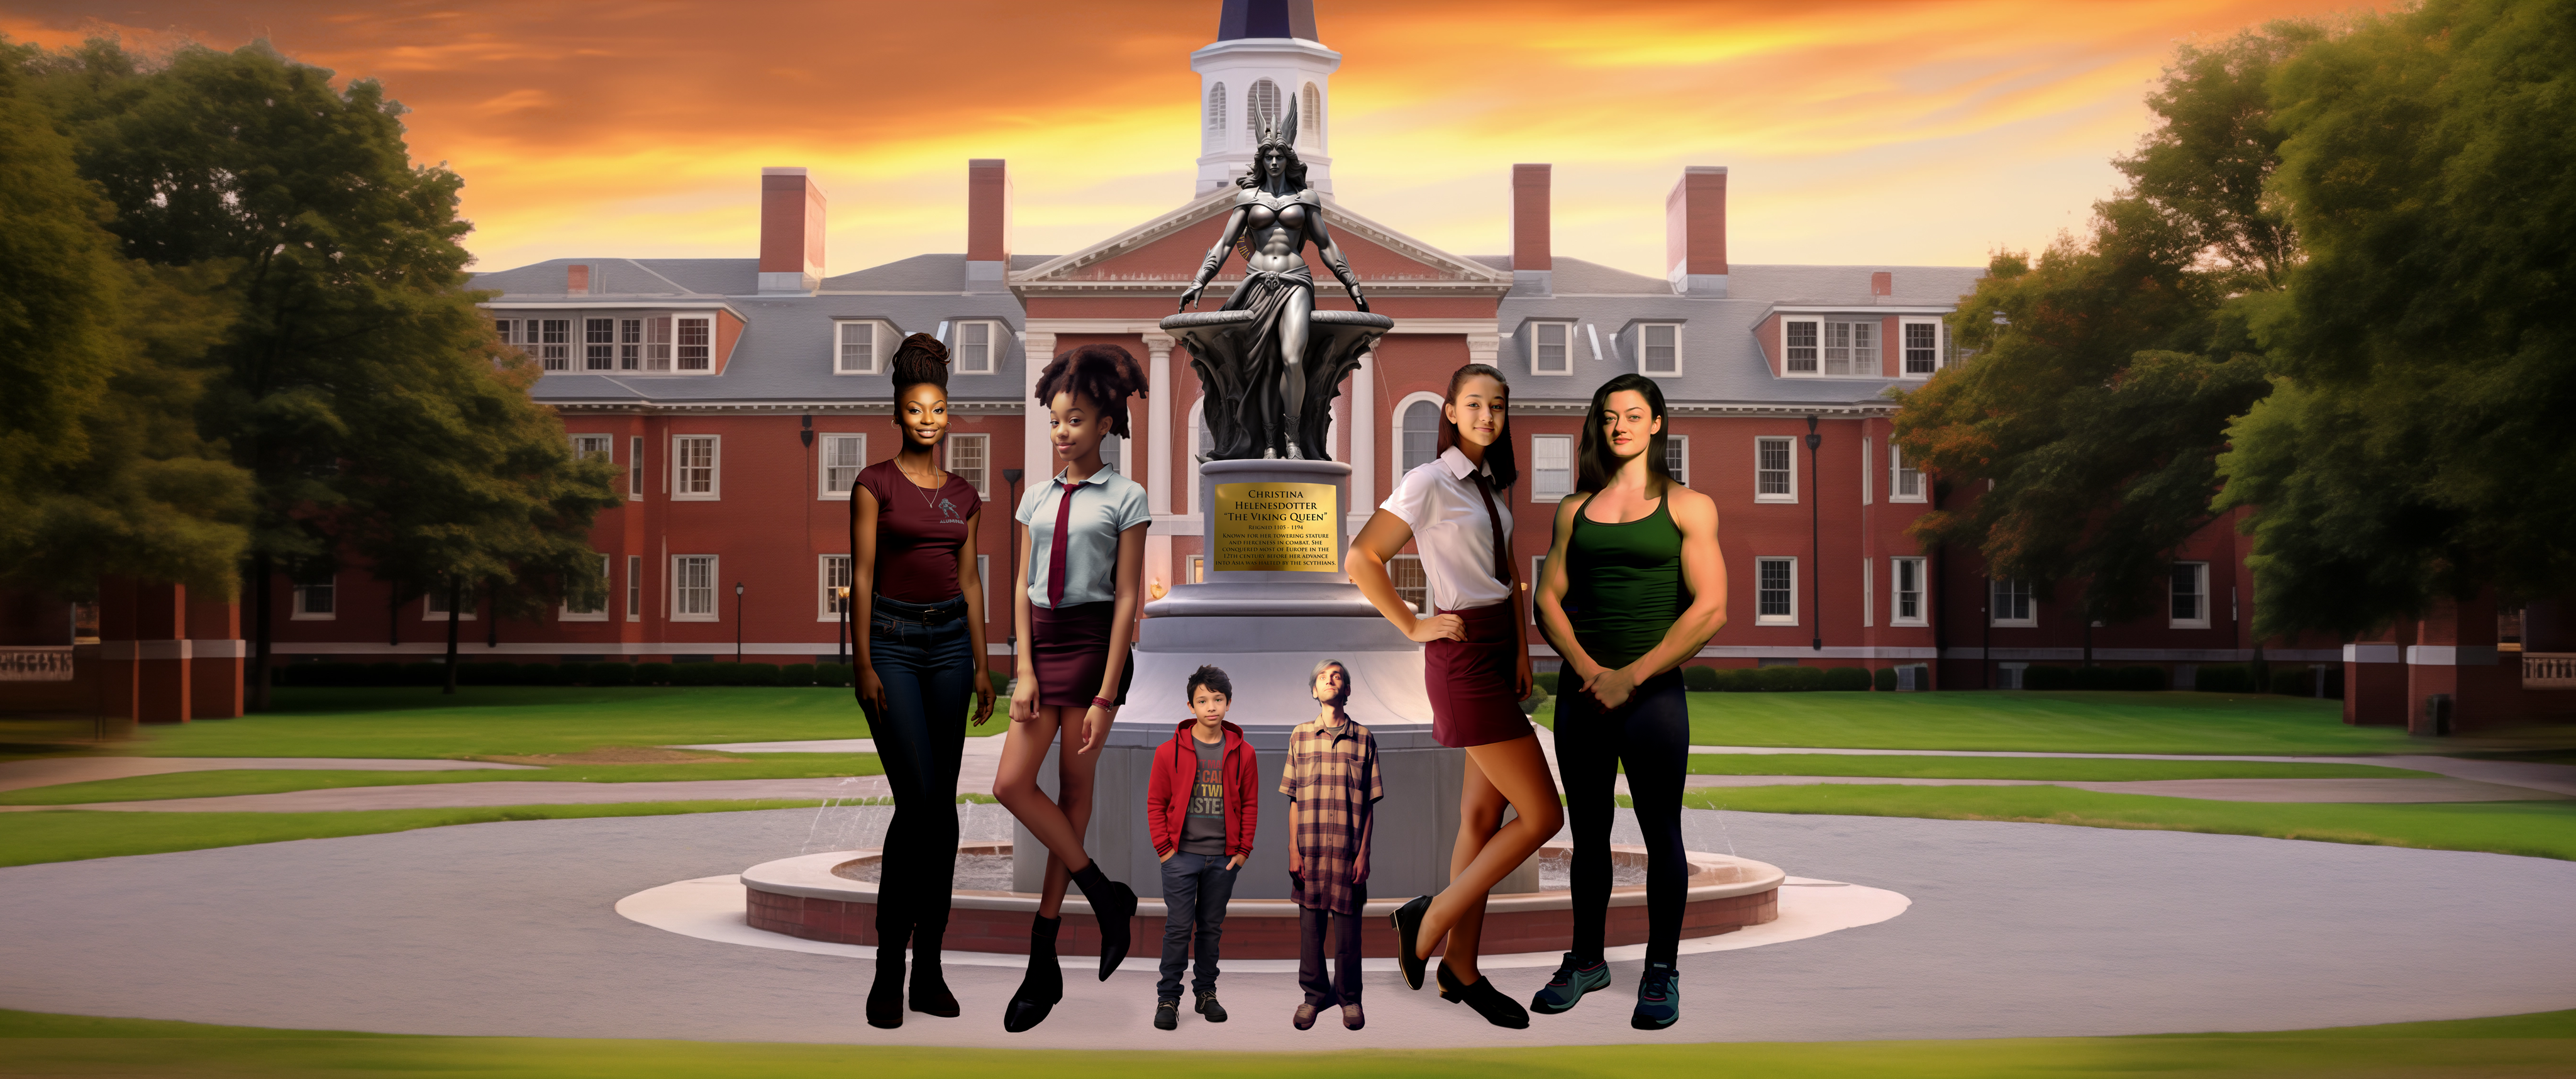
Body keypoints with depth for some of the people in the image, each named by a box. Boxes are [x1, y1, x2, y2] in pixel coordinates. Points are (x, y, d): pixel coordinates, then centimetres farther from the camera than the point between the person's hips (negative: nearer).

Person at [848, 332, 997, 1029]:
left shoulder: (964, 495, 12)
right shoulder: (875, 483, -4)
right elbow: (862, 577, -7)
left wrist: (982, 665, 10)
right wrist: (864, 665, -13)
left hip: (948, 642, 5)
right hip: (893, 639, -5)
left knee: (943, 806, 4)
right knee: (916, 799, -15)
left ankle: (929, 968, 10)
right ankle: (890, 966, -7)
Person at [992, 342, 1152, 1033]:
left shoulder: (1125, 500, -3)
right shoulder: (1038, 499, 10)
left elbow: (1128, 599, -7)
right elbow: (1023, 589, 9)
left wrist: (1104, 696, -12)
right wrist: (1026, 671, -4)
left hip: (1094, 644, -5)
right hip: (1042, 641, 5)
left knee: (1074, 790, -2)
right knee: (1012, 784, -6)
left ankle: (1044, 962, 5)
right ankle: (1105, 897, 9)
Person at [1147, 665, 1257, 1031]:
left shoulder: (1242, 753, 3)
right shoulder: (1170, 751, -3)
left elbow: (1250, 804, 8)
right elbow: (1156, 803, 2)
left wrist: (1243, 850, 3)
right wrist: (1164, 848, -4)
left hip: (1223, 859, 2)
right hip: (1182, 856, -2)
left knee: (1212, 928, 11)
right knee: (1178, 928, -3)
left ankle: (1206, 993, 22)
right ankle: (1168, 998, 5)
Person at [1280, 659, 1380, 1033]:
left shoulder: (1363, 739, 3)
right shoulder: (1300, 736, 6)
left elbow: (1370, 803, 3)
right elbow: (1293, 801, 6)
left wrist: (1364, 852, -3)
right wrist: (1293, 851, 0)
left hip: (1349, 849, -1)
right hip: (1309, 848, 1)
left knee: (1348, 926, 4)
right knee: (1310, 924, 6)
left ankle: (1349, 997, 17)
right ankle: (1315, 993, 19)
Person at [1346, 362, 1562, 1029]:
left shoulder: (1494, 485, 13)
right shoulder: (1430, 483, -11)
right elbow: (1361, 559, -15)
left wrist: (1522, 648, 11)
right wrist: (1414, 628, -11)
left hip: (1500, 651, 8)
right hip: (1463, 655, -8)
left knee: (1484, 814, 9)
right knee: (1541, 815, -9)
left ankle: (1461, 969, 15)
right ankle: (1430, 920, 3)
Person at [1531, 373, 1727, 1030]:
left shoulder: (1688, 507, 1)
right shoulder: (1575, 510, 12)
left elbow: (1710, 610, -7)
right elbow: (1549, 599, 8)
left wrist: (1631, 677, -11)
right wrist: (1587, 668, -9)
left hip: (1653, 691, -3)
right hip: (1581, 689, 3)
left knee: (1661, 831, 0)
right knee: (1588, 830, 9)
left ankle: (1661, 971, 7)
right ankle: (1587, 960, 20)